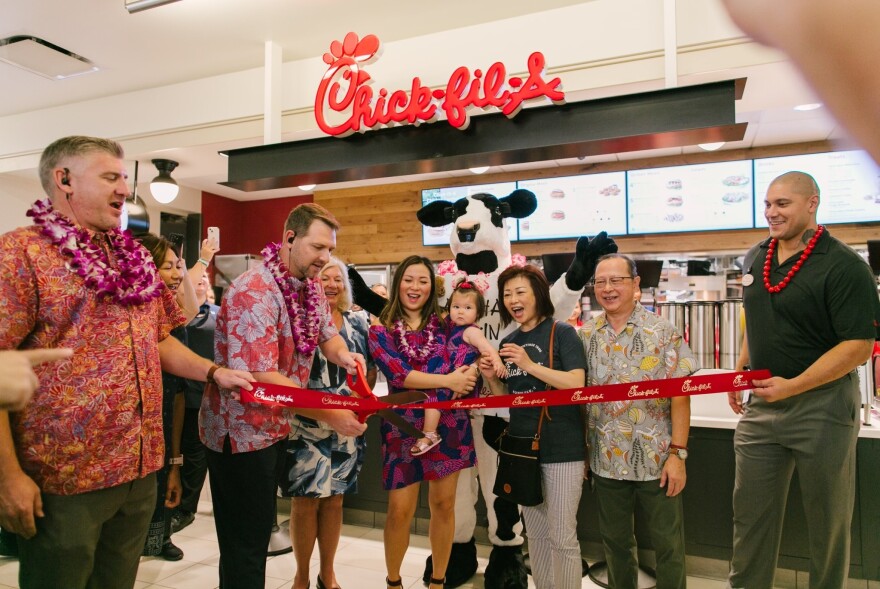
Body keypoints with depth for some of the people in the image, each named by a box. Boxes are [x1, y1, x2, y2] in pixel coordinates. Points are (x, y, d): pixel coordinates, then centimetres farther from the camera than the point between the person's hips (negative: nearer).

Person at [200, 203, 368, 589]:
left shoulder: (311, 285, 2)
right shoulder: (255, 292, -25)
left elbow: (328, 334, 8)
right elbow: (261, 377, -31)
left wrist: (342, 354, -17)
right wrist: (330, 415, -32)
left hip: (275, 425, 8)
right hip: (240, 430, -8)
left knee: (260, 530, 22)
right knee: (245, 543, 5)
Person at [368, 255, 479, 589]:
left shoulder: (445, 325, 8)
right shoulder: (381, 330, 0)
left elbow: (466, 362, 3)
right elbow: (397, 373, -14)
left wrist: (467, 379, -20)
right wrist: (448, 381, -18)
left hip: (448, 424, 2)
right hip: (403, 427, -2)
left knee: (444, 504, 10)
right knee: (400, 510, 2)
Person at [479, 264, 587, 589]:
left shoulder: (562, 332, -8)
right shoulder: (508, 342, 9)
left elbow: (576, 383, -19)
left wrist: (531, 365, -24)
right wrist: (492, 379, -5)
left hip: (562, 448, -6)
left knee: (562, 537, 3)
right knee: (536, 534, 18)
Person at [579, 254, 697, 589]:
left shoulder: (663, 332, -7)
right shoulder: (585, 335, 1)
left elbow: (680, 397, -9)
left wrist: (677, 453, -13)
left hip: (657, 459, -3)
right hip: (606, 461, 3)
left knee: (669, 545, 11)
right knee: (614, 543, 17)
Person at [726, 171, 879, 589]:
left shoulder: (844, 266, -14)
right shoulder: (755, 258, 6)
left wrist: (791, 386, -23)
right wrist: (740, 374, 12)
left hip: (821, 406, -5)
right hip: (760, 405, 6)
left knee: (828, 519, 13)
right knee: (750, 515, 14)